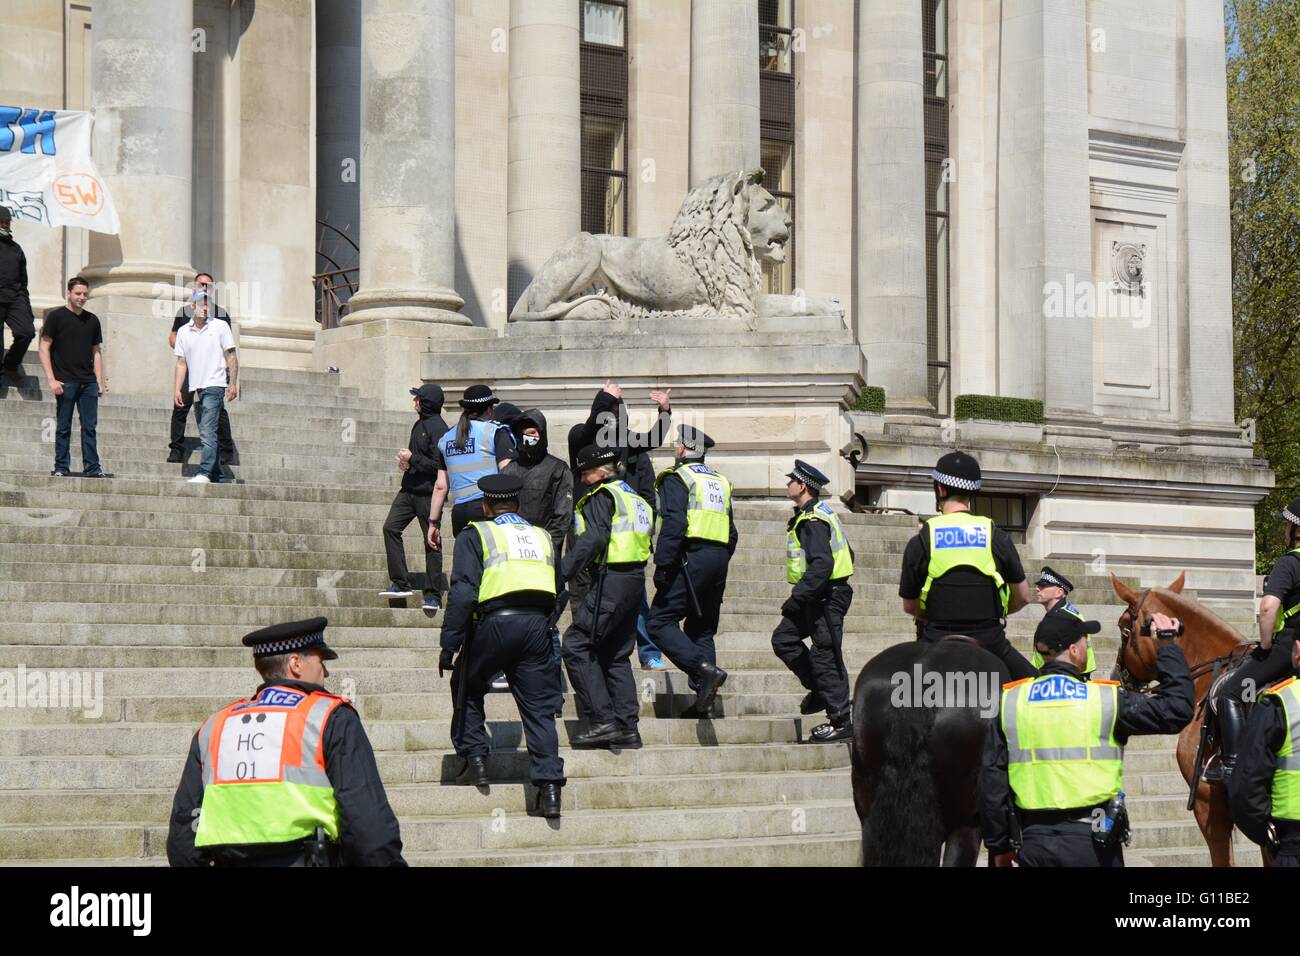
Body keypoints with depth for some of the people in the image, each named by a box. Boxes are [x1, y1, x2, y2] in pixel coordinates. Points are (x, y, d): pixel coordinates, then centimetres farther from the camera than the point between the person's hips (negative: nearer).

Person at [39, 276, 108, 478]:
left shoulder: (92, 320, 13)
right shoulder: (56, 317, 0)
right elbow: (44, 349, -2)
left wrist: (100, 381, 8)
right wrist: (52, 380, -11)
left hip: (88, 382, 4)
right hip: (65, 382, -4)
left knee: (90, 426, 2)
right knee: (63, 427, -1)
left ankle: (92, 467, 4)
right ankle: (61, 467, 4)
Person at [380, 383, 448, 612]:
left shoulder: (438, 428, -15)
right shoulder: (420, 424, 14)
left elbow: (438, 465, -20)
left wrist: (412, 460, -16)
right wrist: (406, 462, 6)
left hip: (428, 492, -9)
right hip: (409, 489, 9)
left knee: (431, 542, -1)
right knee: (390, 527, -2)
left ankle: (433, 595, 5)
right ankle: (400, 583, 2)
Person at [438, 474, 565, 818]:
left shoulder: (475, 535, 8)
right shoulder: (542, 536, 23)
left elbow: (462, 593, -3)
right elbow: (558, 590, 22)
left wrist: (449, 646, -2)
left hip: (496, 621, -3)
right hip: (537, 623, 3)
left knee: (467, 686, 23)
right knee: (539, 706, 5)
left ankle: (475, 757, 15)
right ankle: (549, 788, -5)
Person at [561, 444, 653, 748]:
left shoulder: (601, 497, -7)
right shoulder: (634, 497, 21)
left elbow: (592, 539, -20)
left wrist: (563, 573, -21)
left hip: (611, 581, -9)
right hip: (635, 581, 9)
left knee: (576, 645, -7)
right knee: (616, 655, 15)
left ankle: (602, 721, -14)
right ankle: (628, 726, 11)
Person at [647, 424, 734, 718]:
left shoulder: (676, 478, -5)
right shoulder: (721, 481, 20)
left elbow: (673, 525, -17)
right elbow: (731, 531, 21)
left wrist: (662, 565, -18)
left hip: (690, 559, -8)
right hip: (719, 558, 8)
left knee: (660, 622, -7)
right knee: (702, 628, 12)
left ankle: (705, 670, -24)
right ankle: (705, 703, 7)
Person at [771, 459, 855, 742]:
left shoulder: (812, 522, -17)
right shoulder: (819, 514, 15)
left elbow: (821, 564, -27)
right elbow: (847, 554, 21)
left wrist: (798, 597, -25)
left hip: (825, 599, -11)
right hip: (818, 598, 11)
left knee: (825, 656, -6)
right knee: (783, 638, 12)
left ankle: (841, 721, -2)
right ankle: (819, 689, 17)